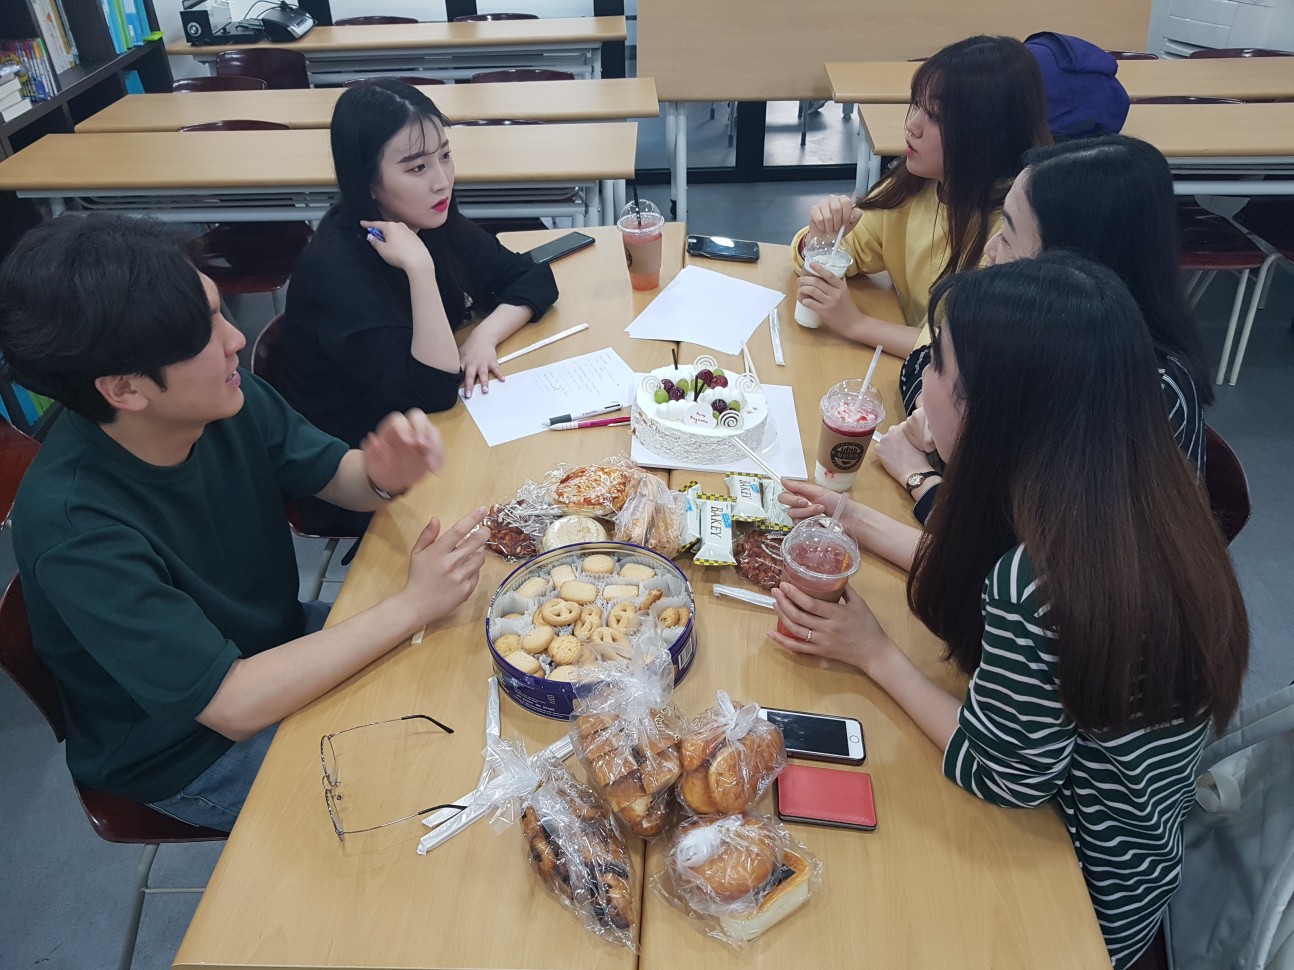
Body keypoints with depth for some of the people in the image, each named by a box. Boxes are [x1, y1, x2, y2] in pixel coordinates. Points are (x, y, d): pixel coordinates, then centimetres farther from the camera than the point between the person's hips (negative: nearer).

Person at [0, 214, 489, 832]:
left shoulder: (229, 398, -18)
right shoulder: (73, 525, -34)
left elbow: (335, 475, -2)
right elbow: (233, 705, -34)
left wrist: (382, 475, -26)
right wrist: (413, 604, -32)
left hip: (279, 643, 6)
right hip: (192, 754, -6)